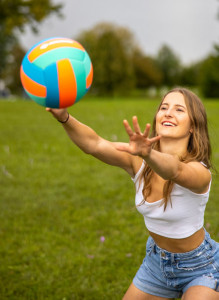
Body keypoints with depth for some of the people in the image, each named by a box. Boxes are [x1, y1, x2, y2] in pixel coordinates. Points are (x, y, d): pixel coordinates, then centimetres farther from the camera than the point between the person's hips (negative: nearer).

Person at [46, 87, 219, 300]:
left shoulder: (199, 172, -29)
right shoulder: (137, 160, -17)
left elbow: (175, 170, -53)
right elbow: (94, 145, -35)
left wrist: (148, 153, -74)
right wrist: (64, 117, -53)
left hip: (200, 268, -4)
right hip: (156, 261, 5)